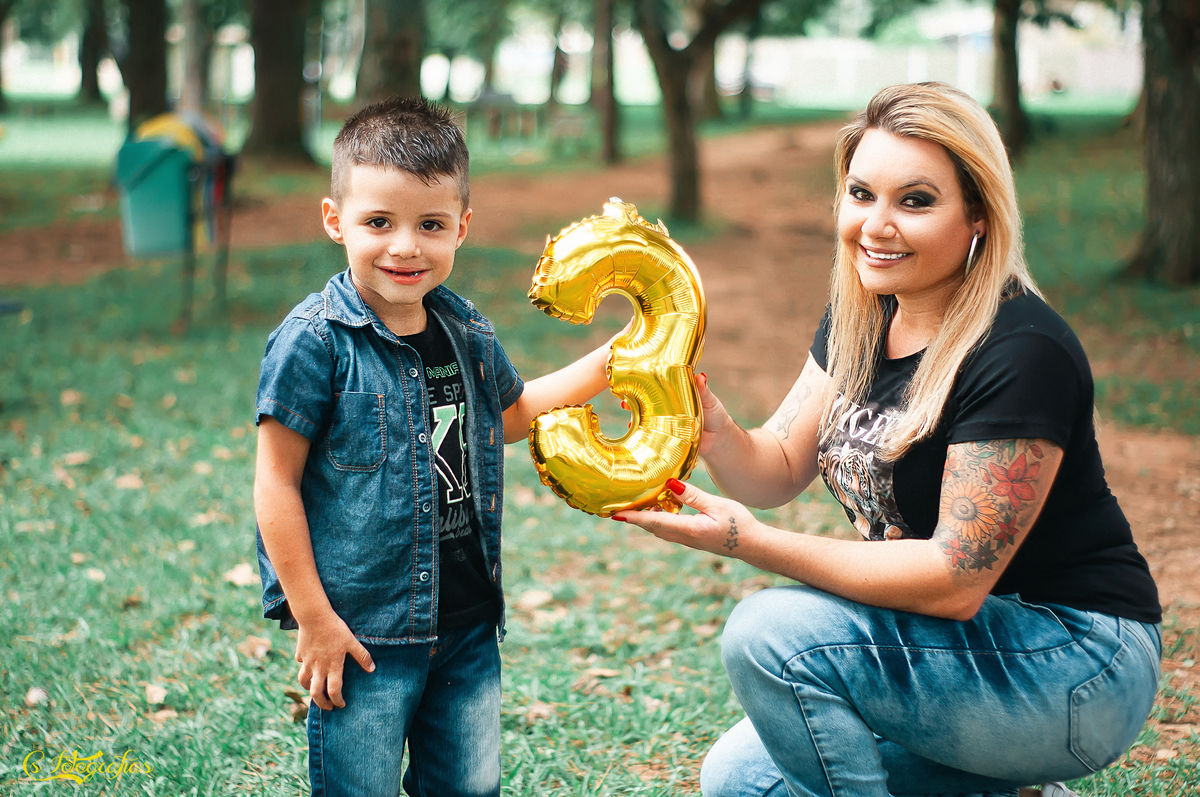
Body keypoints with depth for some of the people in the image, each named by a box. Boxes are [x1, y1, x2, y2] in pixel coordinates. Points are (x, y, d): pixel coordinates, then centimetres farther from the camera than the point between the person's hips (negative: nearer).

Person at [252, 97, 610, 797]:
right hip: (363, 630, -6)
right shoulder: (316, 343, -14)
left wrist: (615, 359, 18)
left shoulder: (467, 332, 5)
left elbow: (512, 411, 27)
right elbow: (276, 485, -12)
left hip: (468, 626, 6)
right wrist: (313, 618, -13)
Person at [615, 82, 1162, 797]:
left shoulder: (1021, 353, -24)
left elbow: (957, 577, -26)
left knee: (775, 632, -24)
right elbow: (777, 471, 1)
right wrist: (716, 433, -22)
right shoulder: (860, 320, 2)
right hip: (959, 643, 9)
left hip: (1079, 665, -8)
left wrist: (750, 543, -30)